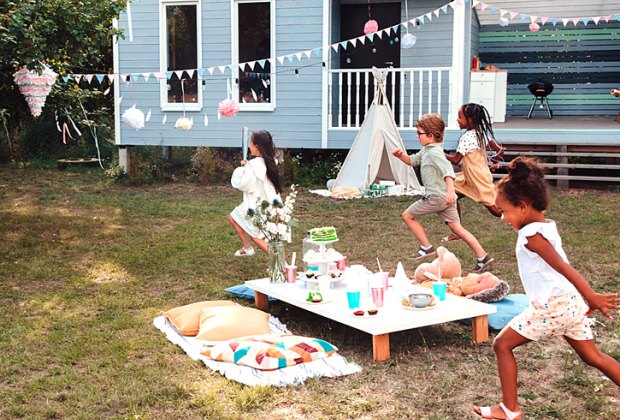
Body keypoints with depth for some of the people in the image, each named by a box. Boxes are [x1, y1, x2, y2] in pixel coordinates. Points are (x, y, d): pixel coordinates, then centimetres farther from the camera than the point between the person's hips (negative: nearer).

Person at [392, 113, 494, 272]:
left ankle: (426, 247, 8)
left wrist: (450, 189, -44)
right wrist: (401, 155, 7)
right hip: (442, 197, 10)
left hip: (437, 196, -10)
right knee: (456, 228, 7)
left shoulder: (434, 152, -15)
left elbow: (448, 169, -29)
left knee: (407, 215, 3)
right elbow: (412, 161, 28)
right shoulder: (426, 150, 16)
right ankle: (483, 256, 2)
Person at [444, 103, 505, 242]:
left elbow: (455, 160, -19)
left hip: (479, 179, -9)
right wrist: (493, 162, 18)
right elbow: (500, 150, 2)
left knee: (495, 209, -1)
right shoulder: (482, 132, 2)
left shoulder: (466, 137, -22)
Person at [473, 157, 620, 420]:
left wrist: (591, 297, -27)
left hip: (550, 307, -9)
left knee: (502, 344, 4)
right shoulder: (547, 226, 10)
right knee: (593, 357, 18)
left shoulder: (531, 235, -16)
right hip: (571, 303, 9)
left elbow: (563, 267, -23)